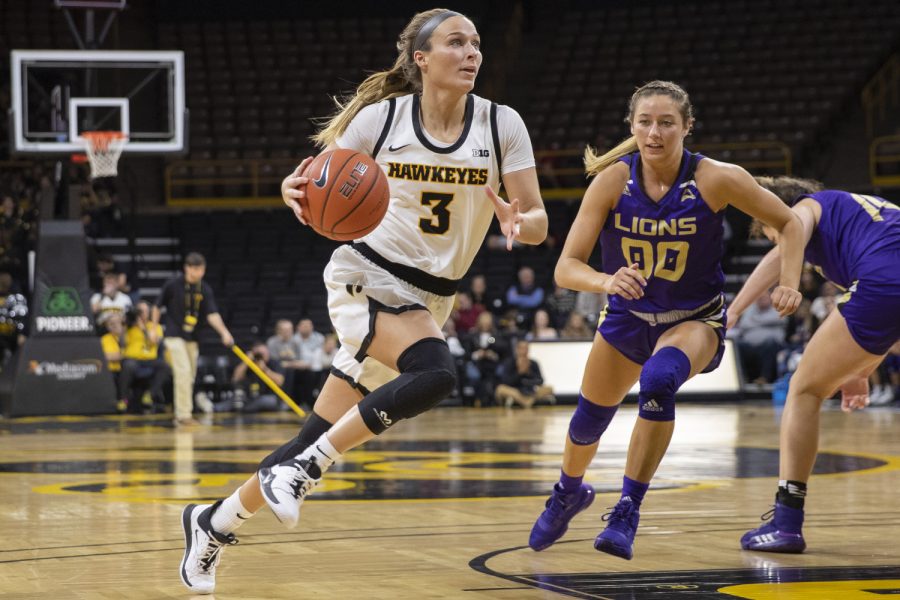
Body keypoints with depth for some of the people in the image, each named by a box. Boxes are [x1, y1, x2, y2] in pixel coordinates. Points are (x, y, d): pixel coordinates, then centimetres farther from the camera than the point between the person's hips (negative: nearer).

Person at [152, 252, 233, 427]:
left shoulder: (205, 290, -4)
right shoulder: (173, 285, -11)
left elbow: (212, 314, -12)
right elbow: (158, 306, 2)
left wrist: (224, 333, -27)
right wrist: (153, 329, 3)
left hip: (193, 337, 5)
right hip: (175, 335, -5)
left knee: (190, 377, 9)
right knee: (183, 372, -17)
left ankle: (180, 414, 22)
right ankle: (183, 414, -17)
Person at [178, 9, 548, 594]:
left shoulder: (501, 125, -4)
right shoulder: (381, 117, -7)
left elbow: (538, 221, -4)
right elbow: (315, 188, 0)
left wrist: (519, 222, -28)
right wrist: (297, 191, -24)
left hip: (429, 299, 4)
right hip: (366, 278, -4)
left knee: (322, 439, 4)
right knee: (436, 372, -33)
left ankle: (216, 520, 24)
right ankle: (302, 468, -21)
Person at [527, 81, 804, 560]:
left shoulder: (717, 179, -23)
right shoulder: (613, 179, -20)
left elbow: (788, 222, -7)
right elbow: (566, 267, -22)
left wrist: (789, 283, -21)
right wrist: (606, 281, -43)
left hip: (695, 318, -3)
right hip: (627, 316, 3)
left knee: (659, 379, -34)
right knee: (589, 419, 16)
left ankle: (627, 512, -23)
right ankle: (569, 492, 51)